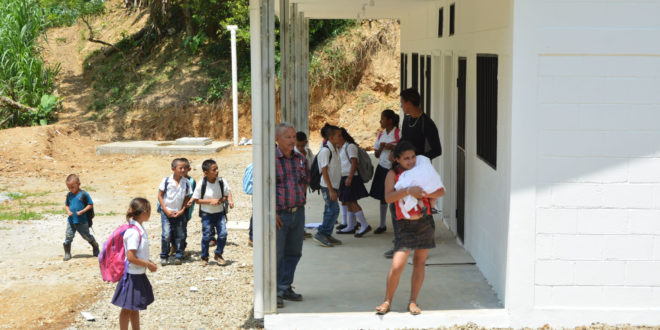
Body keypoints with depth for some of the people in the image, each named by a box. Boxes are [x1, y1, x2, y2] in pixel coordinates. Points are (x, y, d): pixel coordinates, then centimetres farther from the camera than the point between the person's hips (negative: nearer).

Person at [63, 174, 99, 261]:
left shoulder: (83, 194, -12)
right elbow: (66, 204, 16)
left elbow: (90, 205, -8)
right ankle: (67, 254, 7)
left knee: (87, 236, 10)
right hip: (71, 221, 4)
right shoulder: (69, 195, 3)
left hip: (82, 221, -4)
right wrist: (68, 211, -5)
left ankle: (95, 247, 33)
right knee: (68, 237, -2)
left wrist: (82, 211, -18)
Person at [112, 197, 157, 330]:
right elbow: (131, 257, -26)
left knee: (135, 307, 20)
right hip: (132, 275, -9)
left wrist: (148, 261, 5)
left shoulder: (140, 228, 5)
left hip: (139, 274, 9)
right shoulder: (134, 232, -24)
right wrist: (148, 264, -17)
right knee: (127, 308, 4)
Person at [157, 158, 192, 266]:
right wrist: (166, 210, -9)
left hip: (179, 213, 3)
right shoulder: (166, 180, -9)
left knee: (179, 235, 6)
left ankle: (178, 256, 18)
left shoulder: (186, 182, -3)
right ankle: (164, 256, 6)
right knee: (166, 235, -8)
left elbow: (187, 198, 5)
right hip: (166, 212, -2)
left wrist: (182, 210, -5)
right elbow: (160, 195, -3)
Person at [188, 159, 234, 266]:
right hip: (206, 214, -2)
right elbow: (196, 199, -8)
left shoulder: (222, 181, -7)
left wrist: (230, 200, -15)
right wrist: (210, 201, -18)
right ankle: (204, 257, 19)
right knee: (206, 236, -1)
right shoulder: (202, 184, -14)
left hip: (219, 213, 2)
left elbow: (227, 194, 6)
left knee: (223, 234, -6)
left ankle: (218, 255, 15)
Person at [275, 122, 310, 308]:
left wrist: (301, 199, 12)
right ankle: (273, 292, 5)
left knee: (294, 252, 13)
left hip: (298, 212, 7)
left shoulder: (300, 159, 9)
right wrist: (272, 212, -17)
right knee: (276, 254, -3)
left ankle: (285, 288, 25)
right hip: (279, 214, -6)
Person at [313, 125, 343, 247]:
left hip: (333, 186, 9)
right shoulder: (325, 151, -16)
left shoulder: (336, 150, 11)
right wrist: (331, 190, -21)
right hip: (327, 186, -9)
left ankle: (327, 235, 17)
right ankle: (320, 234, -8)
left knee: (330, 211, 11)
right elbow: (324, 171, -18)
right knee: (333, 210, -12)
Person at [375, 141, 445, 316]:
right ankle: (387, 301, 8)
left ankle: (413, 301, 18)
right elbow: (388, 197, -15)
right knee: (397, 265, -10)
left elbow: (441, 191, 6)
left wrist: (424, 193, -11)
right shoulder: (393, 174, 0)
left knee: (420, 261, 7)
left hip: (425, 221, 3)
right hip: (405, 224, -3)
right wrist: (408, 191, -26)